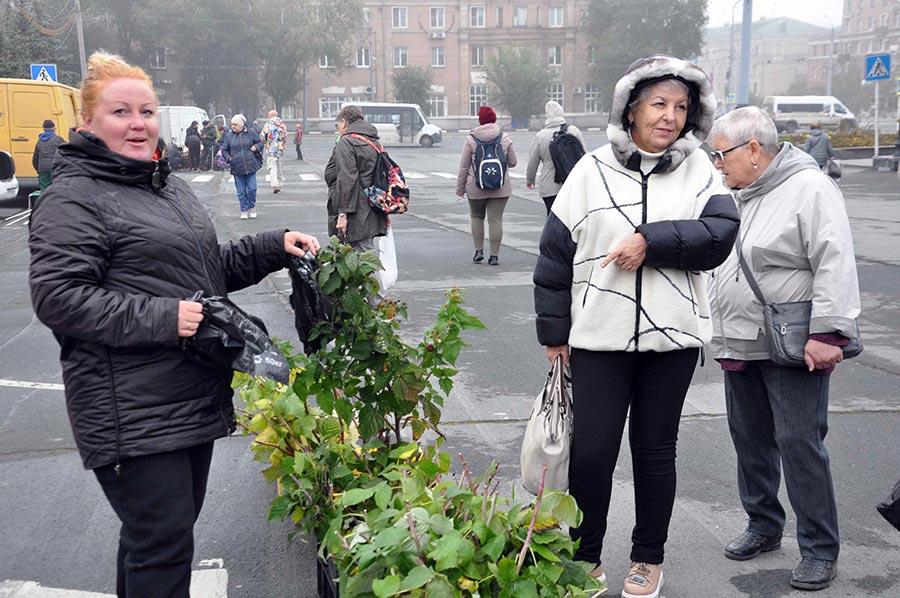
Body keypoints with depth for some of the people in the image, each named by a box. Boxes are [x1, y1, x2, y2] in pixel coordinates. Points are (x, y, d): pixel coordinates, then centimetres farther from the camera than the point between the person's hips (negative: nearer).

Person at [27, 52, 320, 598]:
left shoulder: (172, 188, 17)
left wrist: (275, 247, 10)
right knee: (162, 543, -4)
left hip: (194, 400, 9)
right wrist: (163, 317, -24)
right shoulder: (73, 199, -11)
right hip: (134, 415, -9)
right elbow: (57, 295, -20)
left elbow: (212, 268, 25)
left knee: (174, 528, 20)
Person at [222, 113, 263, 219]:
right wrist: (228, 158, -6)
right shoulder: (229, 136, 5)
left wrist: (256, 147, -6)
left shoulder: (250, 133, 2)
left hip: (251, 166, -1)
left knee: (251, 188, -1)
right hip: (237, 168, 1)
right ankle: (244, 210, 15)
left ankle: (252, 207, 21)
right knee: (241, 191, 4)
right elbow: (224, 150, 12)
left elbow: (259, 142, 14)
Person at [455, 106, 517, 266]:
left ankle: (479, 250, 12)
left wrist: (460, 188, 7)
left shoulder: (470, 140, -4)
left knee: (476, 217, 18)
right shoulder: (505, 138, -1)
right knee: (496, 219, 3)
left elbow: (463, 166, -1)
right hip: (500, 188, 1)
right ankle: (494, 255, 3)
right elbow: (513, 162, 6)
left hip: (476, 187, 0)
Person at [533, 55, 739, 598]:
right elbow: (556, 254, 2)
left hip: (672, 338, 1)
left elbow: (721, 234, -11)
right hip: (599, 337, -1)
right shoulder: (593, 170, 0)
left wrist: (652, 241, -21)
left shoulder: (699, 170, 3)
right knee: (591, 452, 2)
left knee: (656, 451, 14)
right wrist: (554, 329, 2)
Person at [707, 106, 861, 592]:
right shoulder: (736, 197, 14)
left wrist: (827, 332, -24)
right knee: (750, 439, 14)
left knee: (799, 443, -4)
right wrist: (721, 337, 20)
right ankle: (763, 525, 31)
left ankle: (820, 548, 10)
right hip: (739, 347, 8)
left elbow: (835, 264, -19)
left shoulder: (810, 188, -11)